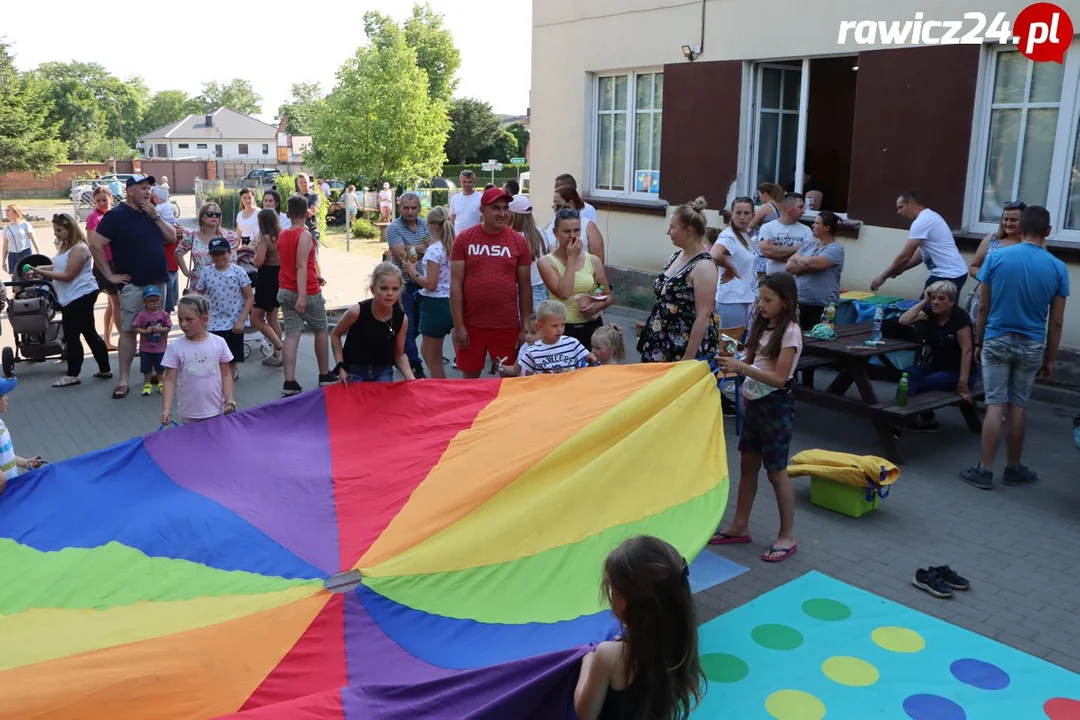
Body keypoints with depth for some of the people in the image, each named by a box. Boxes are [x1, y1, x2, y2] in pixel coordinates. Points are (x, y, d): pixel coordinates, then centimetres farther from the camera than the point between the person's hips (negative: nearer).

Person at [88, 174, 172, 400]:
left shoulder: (151, 213, 13)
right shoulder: (116, 215, -8)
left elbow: (172, 237, 8)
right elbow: (95, 245, -13)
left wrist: (156, 217, -5)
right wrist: (110, 275, -13)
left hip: (159, 282, 6)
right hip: (134, 285, -6)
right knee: (129, 330, -4)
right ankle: (123, 380, 0)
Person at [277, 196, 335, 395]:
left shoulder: (282, 235, 10)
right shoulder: (305, 234, -13)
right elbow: (301, 266, -22)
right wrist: (302, 295, -27)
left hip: (285, 291, 6)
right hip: (307, 291, -6)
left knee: (291, 335, 1)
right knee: (321, 330, 12)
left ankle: (289, 382, -7)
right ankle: (325, 375, 21)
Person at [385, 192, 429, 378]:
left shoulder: (425, 225, 7)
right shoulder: (393, 228, -8)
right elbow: (401, 256, -18)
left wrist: (411, 249, -18)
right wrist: (424, 248, -10)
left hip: (424, 283, 5)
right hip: (404, 284, -5)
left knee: (417, 326, 14)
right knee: (408, 327, -1)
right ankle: (416, 367, 5)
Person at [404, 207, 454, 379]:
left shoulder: (433, 250, -17)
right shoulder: (452, 247, 7)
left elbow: (431, 284, -21)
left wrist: (413, 272, -8)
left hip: (435, 304, -9)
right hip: (449, 303, 9)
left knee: (433, 360, 4)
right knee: (426, 352, 24)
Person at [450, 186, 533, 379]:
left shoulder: (519, 241, 1)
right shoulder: (464, 239, -2)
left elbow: (525, 287, 5)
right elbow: (456, 284, -2)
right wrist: (458, 326, -6)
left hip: (508, 326, 1)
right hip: (471, 325, 0)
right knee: (470, 377, 13)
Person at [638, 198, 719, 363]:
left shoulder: (704, 266, -17)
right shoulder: (676, 256, 8)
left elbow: (703, 316, -20)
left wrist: (688, 357, -21)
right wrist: (649, 336, 16)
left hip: (686, 349, -8)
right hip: (661, 343, 8)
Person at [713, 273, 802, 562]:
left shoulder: (790, 332, -16)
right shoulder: (763, 325, 8)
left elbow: (779, 378, -22)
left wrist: (740, 367, -30)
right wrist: (733, 365, -8)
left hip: (776, 406, -8)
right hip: (754, 402, 8)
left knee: (776, 471, 0)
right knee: (747, 465, 13)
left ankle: (787, 537, 12)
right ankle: (740, 526, 24)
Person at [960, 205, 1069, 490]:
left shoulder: (996, 258, -7)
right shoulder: (1058, 268, -4)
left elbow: (983, 307, -3)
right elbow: (1057, 322, -1)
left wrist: (978, 343, 8)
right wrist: (1050, 359, 8)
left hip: (997, 341, -1)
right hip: (1031, 346, 1)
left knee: (995, 406, 1)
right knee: (1018, 407, 10)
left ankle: (985, 470, 3)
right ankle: (1013, 468, 22)